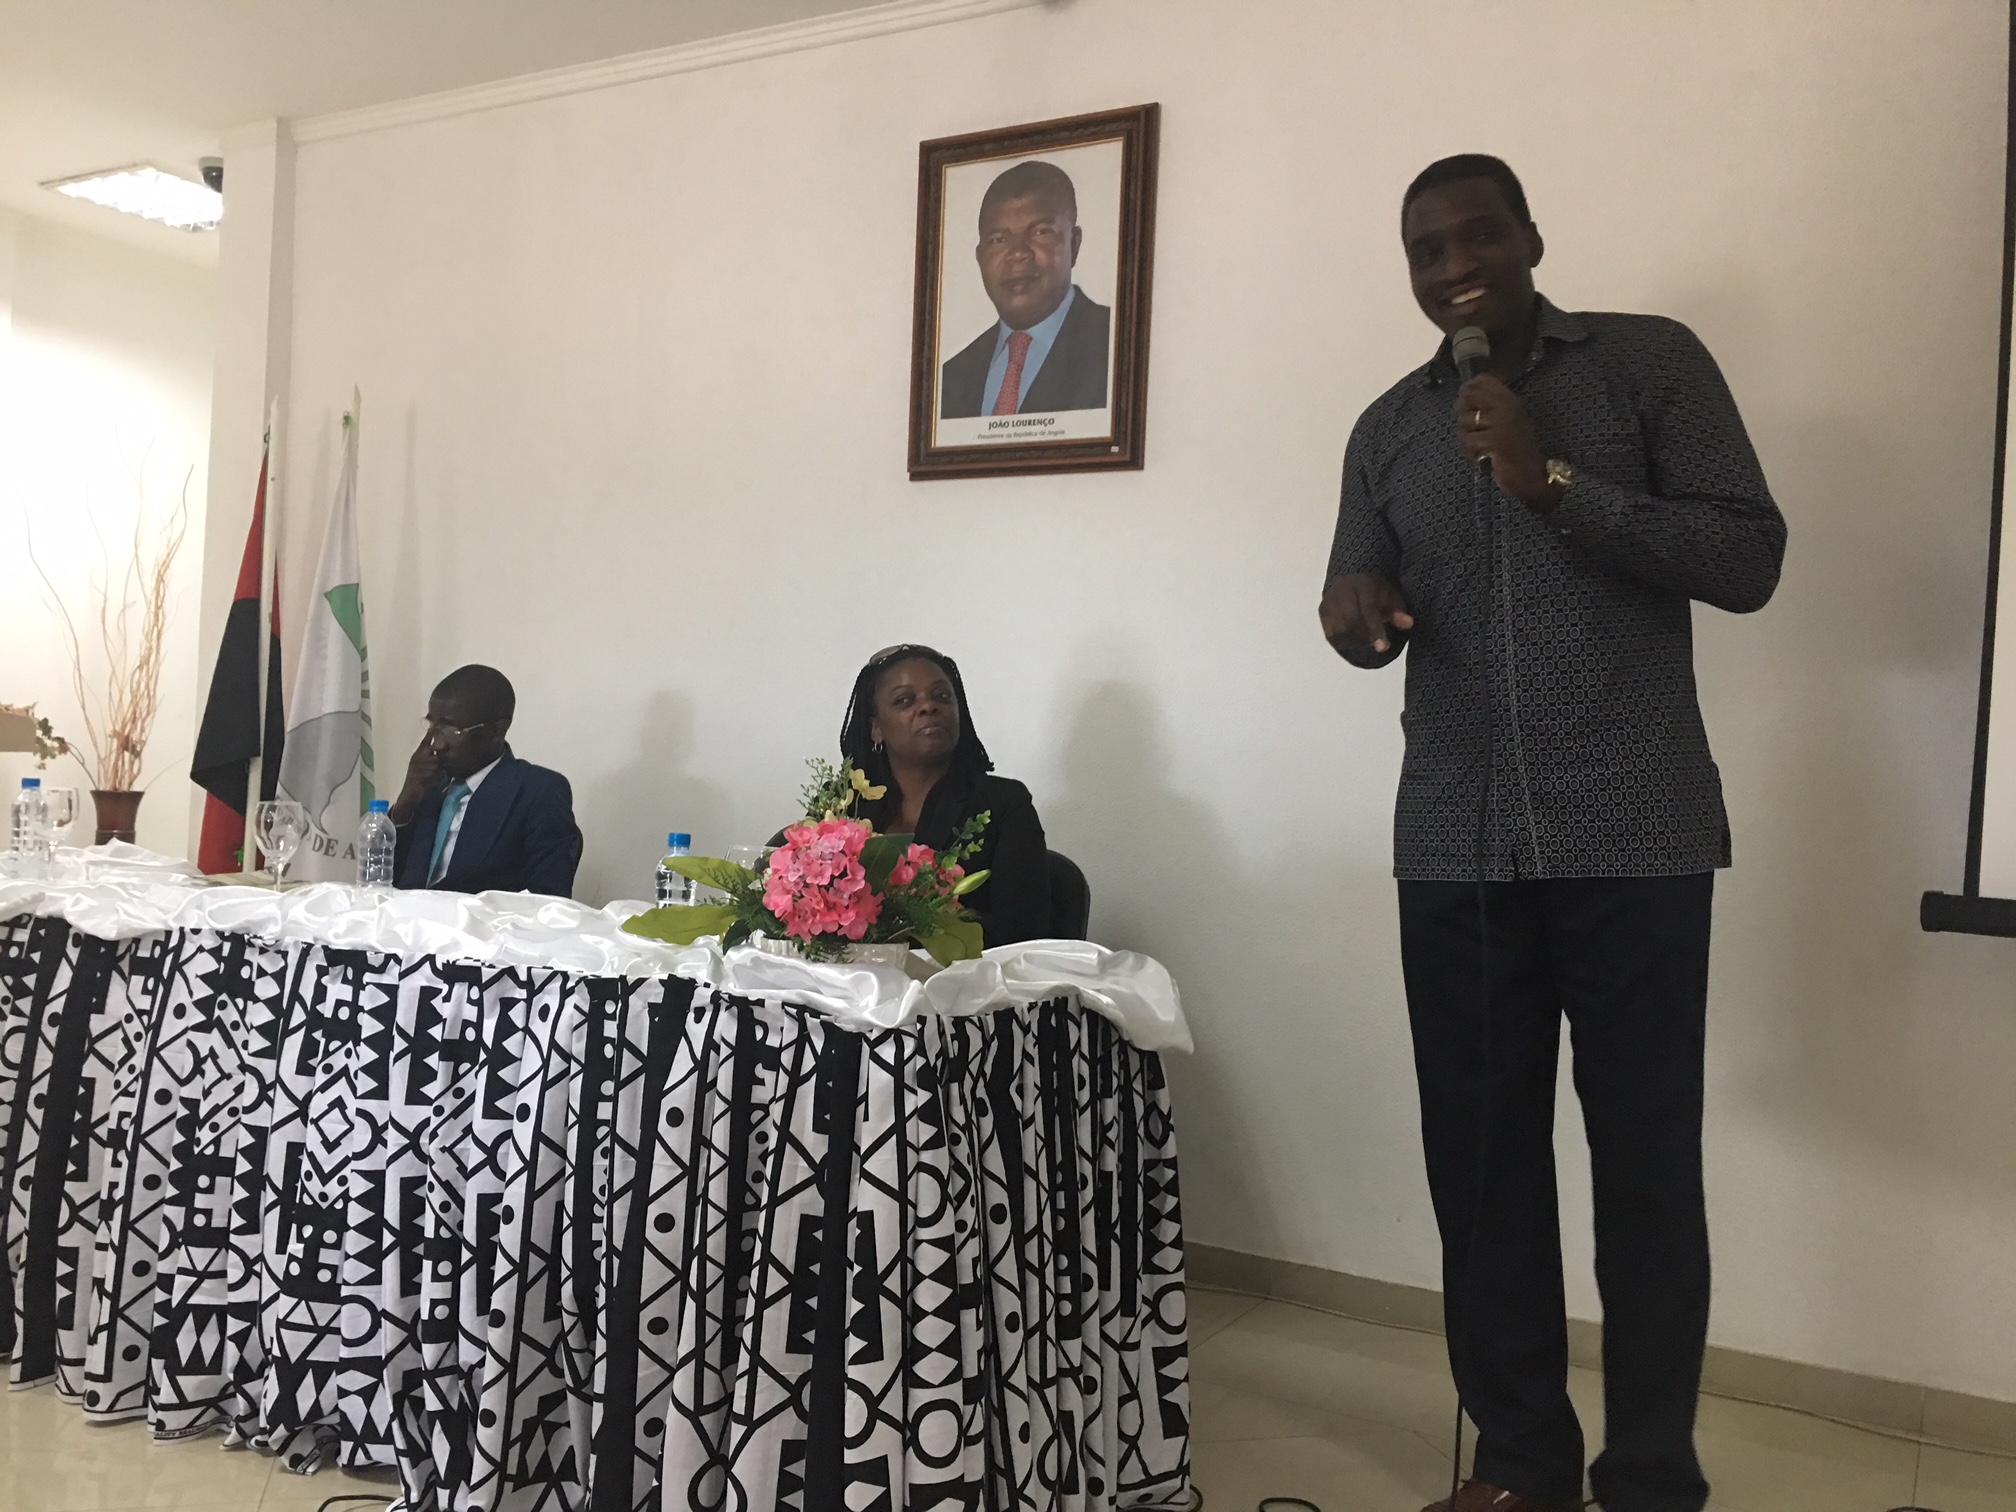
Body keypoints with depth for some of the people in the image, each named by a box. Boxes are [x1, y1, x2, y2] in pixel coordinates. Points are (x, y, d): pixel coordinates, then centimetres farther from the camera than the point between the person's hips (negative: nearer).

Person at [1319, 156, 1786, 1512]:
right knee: (1480, 1154, 6)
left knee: (1647, 1164, 1)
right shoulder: (1389, 429, 15)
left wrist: (1557, 482, -14)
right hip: (1455, 849, 4)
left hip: (1636, 838, -3)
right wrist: (1355, 610, -10)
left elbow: (1749, 560, -5)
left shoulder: (1652, 362, 3)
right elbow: (1367, 608, 14)